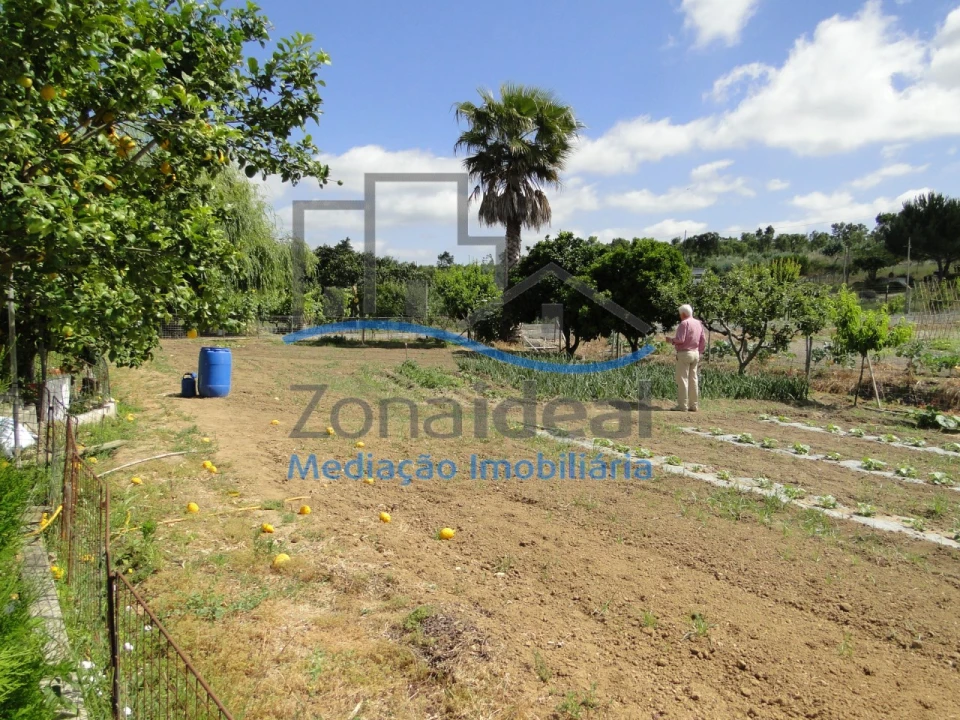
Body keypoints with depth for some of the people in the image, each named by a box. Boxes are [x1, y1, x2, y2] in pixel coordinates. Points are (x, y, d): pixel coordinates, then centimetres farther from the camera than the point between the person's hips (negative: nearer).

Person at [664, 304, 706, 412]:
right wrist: (699, 352, 20)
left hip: (684, 353, -8)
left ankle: (682, 405, -6)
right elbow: (703, 340, 13)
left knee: (682, 379, -5)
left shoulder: (684, 323, -12)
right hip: (695, 353, 8)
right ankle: (694, 405, 11)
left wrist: (671, 340, -1)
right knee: (693, 379, 9)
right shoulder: (698, 323, 13)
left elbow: (680, 339, -19)